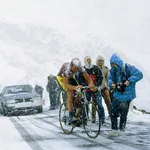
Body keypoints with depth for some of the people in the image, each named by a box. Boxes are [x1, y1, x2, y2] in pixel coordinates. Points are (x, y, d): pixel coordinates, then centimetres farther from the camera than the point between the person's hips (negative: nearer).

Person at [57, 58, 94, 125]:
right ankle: (70, 115, -24)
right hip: (62, 77, -5)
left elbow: (88, 79, -28)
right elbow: (65, 84, -44)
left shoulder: (80, 68, -29)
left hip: (71, 77, 5)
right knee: (70, 93, -26)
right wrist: (75, 87, -61)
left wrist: (91, 84, -51)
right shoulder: (67, 69, -41)